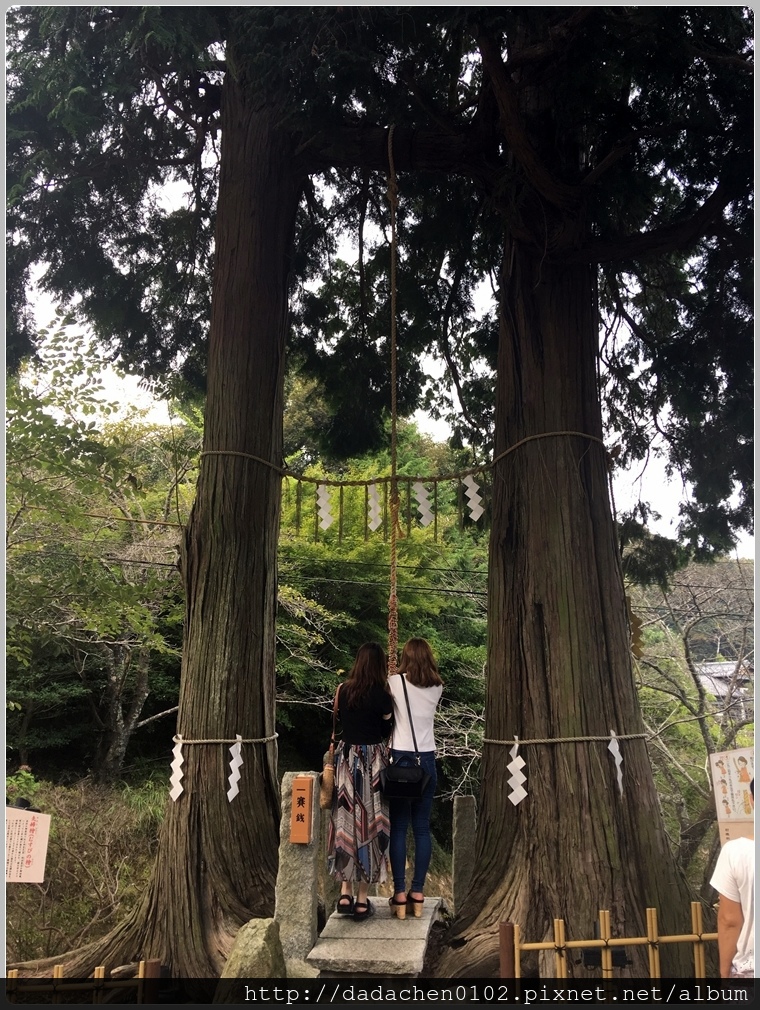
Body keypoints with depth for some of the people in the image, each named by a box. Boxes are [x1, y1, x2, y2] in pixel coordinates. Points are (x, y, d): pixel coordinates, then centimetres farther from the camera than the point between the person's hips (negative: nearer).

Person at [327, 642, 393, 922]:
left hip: (346, 759, 3)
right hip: (373, 761, -3)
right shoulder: (381, 695, -11)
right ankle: (362, 899, 10)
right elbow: (386, 730, 0)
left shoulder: (343, 691, -1)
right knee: (369, 824, 4)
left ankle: (345, 893, 14)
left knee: (346, 823, 12)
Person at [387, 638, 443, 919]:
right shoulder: (437, 687, 3)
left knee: (398, 827, 2)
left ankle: (400, 894, 2)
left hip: (401, 757, -3)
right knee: (422, 827, 7)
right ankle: (417, 892, 9)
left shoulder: (396, 682, -5)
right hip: (427, 759, 3)